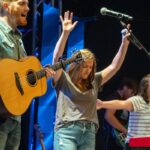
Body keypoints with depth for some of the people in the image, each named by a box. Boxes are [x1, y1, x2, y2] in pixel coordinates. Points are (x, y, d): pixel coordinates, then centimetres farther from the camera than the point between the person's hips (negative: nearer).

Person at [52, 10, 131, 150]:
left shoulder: (94, 82, 18)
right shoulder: (63, 80, 5)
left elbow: (114, 66, 17)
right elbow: (56, 58, -9)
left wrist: (124, 43, 7)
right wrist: (65, 33, -18)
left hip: (89, 133, 5)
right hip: (66, 131, -5)